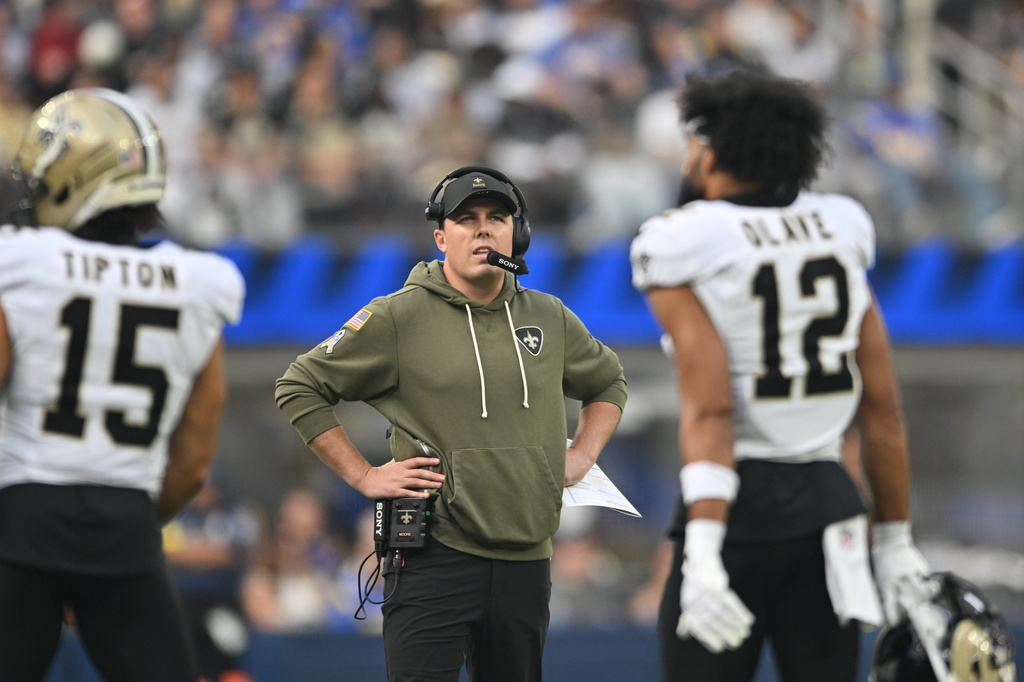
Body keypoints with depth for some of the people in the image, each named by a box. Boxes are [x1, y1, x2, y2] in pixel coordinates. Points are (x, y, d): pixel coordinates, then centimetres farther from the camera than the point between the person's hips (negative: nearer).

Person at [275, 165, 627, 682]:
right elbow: (299, 387, 1)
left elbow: (607, 382, 31)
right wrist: (362, 477, -4)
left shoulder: (549, 319, 12)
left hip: (526, 561, 5)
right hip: (435, 557, -5)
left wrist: (582, 455, 15)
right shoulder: (399, 317, -2)